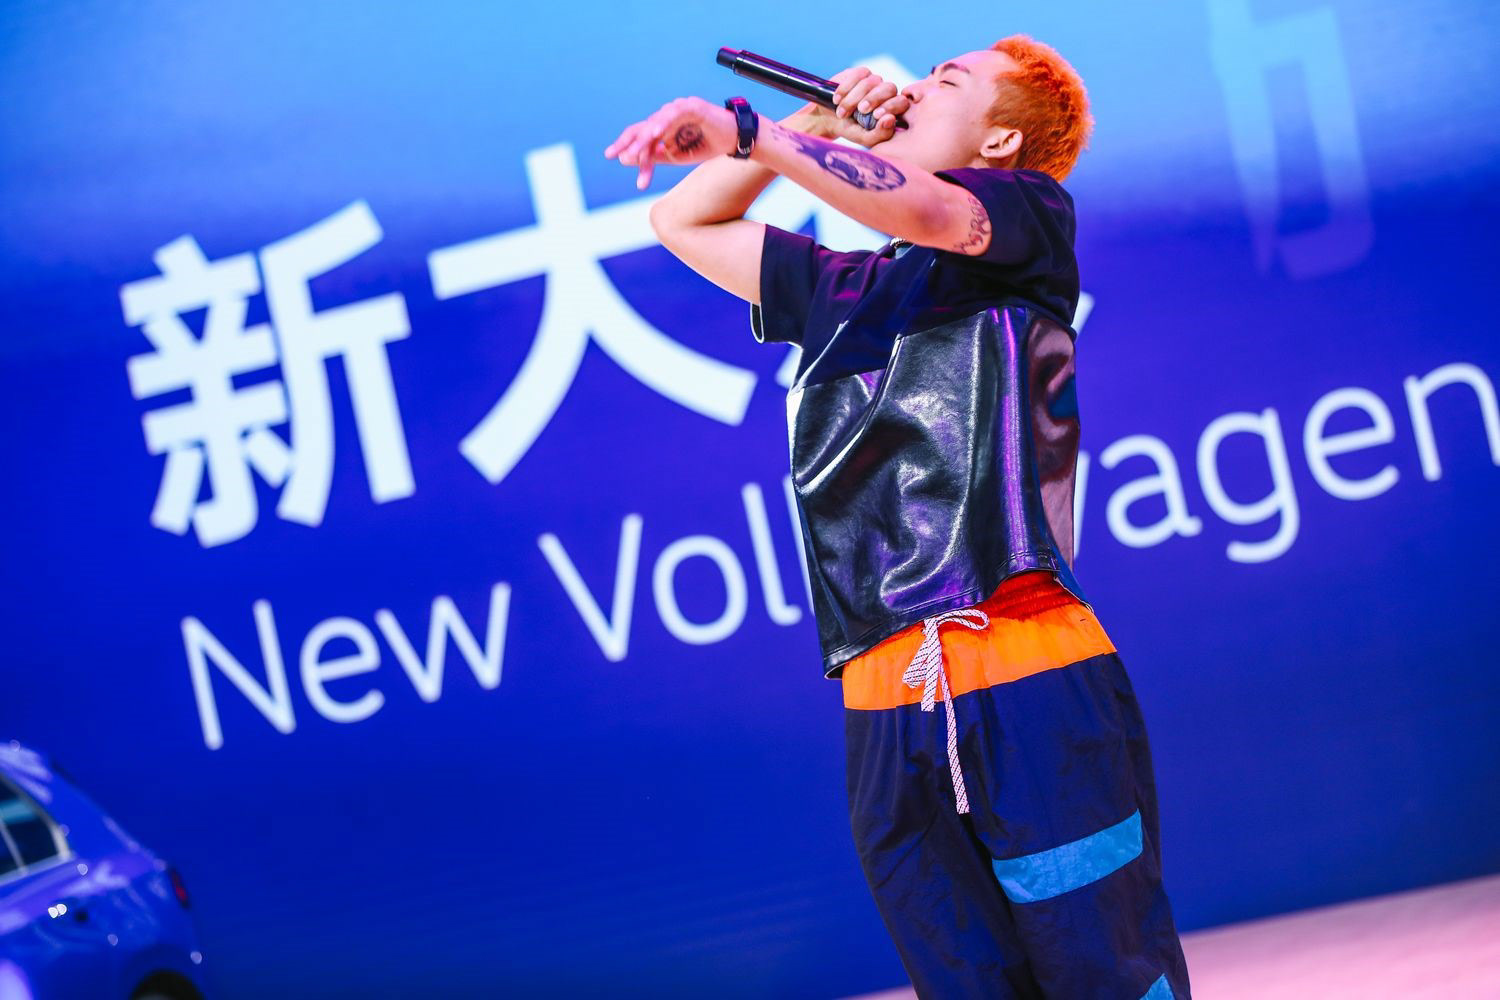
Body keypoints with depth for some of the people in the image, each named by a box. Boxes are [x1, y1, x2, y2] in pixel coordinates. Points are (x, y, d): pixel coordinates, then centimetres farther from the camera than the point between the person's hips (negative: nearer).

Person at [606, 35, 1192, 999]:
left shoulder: (1031, 217, 10)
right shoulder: (841, 291, 26)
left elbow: (923, 208, -11)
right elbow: (683, 222, 34)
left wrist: (747, 130, -14)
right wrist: (819, 124, 24)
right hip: (886, 718, 5)